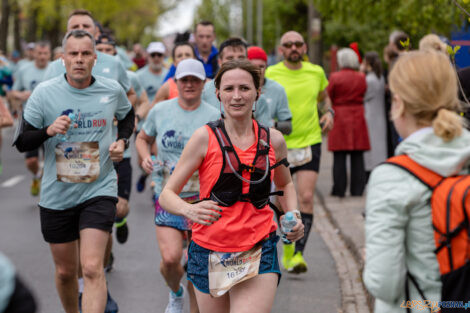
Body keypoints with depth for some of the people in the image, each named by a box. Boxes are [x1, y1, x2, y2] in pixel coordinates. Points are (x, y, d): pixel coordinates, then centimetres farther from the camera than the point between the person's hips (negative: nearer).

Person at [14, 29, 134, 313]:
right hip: (57, 194, 1)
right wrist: (49, 130, -24)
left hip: (99, 190, -1)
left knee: (92, 268, -16)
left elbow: (128, 115, 22)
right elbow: (22, 142, -4)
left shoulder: (113, 90, -2)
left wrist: (122, 141, 2)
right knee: (65, 271, 13)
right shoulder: (44, 93, -7)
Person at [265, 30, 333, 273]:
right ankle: (287, 250, 29)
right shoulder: (271, 74, -4)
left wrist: (328, 113, 3)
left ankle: (299, 253, -9)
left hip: (310, 143, 1)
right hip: (280, 145, -1)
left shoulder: (316, 72, 4)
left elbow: (324, 97, 23)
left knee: (306, 198, -12)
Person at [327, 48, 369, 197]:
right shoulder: (361, 77, 2)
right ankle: (357, 189, 6)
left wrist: (330, 112, 13)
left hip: (339, 117, -3)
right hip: (358, 117, 3)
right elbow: (363, 95, 11)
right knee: (357, 157, 5)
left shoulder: (335, 77, -8)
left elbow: (328, 97, -3)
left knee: (339, 157, 1)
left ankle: (339, 189, 2)